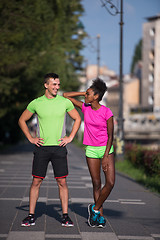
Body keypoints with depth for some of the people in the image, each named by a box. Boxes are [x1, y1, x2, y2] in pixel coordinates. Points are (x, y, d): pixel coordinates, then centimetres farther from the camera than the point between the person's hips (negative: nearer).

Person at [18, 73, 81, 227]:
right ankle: (31, 216, 9)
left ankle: (65, 216, 8)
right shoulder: (36, 103, 1)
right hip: (41, 147, 0)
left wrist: (70, 138, 3)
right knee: (36, 181, 1)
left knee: (62, 182, 0)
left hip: (59, 147, 0)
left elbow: (77, 119, 12)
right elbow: (22, 120, 12)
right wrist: (30, 138, 3)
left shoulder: (65, 102, 1)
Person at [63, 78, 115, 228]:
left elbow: (110, 136, -8)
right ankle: (100, 217, 11)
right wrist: (84, 93, 0)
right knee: (96, 184, 3)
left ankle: (95, 208, 3)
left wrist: (106, 156, -13)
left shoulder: (107, 112, -11)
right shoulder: (85, 108, 1)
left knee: (110, 182, -15)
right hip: (91, 150, 3)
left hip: (106, 149, -2)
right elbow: (66, 96, 5)